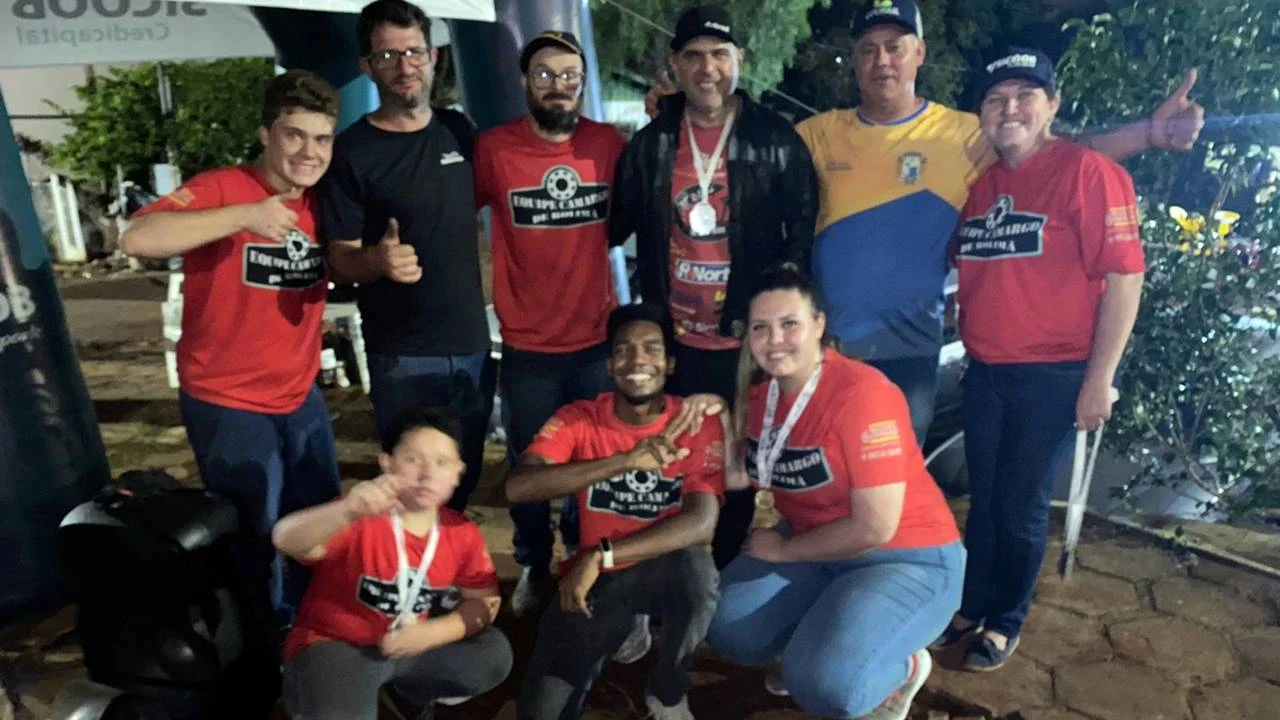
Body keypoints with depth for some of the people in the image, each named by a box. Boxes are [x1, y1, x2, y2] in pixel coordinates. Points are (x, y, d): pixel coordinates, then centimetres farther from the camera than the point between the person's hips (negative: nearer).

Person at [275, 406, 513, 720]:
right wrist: (348, 511, -61)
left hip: (412, 646, 5)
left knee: (495, 653, -9)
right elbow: (285, 540, -41)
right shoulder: (360, 519, -23)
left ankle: (408, 693, 15)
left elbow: (484, 601, 0)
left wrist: (432, 634, -18)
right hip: (333, 647, -5)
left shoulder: (463, 533, -8)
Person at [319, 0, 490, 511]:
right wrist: (377, 260, -31)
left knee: (464, 482, 18)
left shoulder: (458, 130, 5)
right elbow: (339, 262, -10)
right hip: (403, 357, -5)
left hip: (473, 344, 5)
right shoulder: (352, 151, -9)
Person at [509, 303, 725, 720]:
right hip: (594, 578, 1)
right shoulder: (578, 420, -10)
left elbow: (702, 523, -25)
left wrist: (601, 556, -31)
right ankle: (619, 626, 19)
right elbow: (517, 488, -27)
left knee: (697, 569, -35)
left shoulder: (698, 425, -13)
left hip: (662, 572, 0)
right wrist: (626, 460, -36)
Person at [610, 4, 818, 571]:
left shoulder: (777, 141, -4)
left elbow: (803, 231, -1)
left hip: (747, 339, -2)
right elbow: (617, 225, 9)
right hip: (672, 339, 2)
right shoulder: (649, 143, 3)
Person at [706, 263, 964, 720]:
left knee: (823, 683, -25)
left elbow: (875, 527, -25)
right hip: (816, 552, 7)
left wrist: (782, 550, -13)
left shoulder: (862, 393, -25)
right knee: (724, 624, -7)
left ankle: (903, 668, 8)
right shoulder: (759, 394, -1)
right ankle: (820, 640, 19)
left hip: (907, 560, -7)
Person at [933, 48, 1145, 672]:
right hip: (984, 371, 5)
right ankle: (971, 607, 32)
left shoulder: (1087, 171, -11)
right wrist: (970, 343, 10)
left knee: (1022, 506, 7)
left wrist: (1099, 379, -16)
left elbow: (1124, 277, -14)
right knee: (984, 497, 15)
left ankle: (1006, 622, 27)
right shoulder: (978, 183, 8)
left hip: (1055, 376, -5)